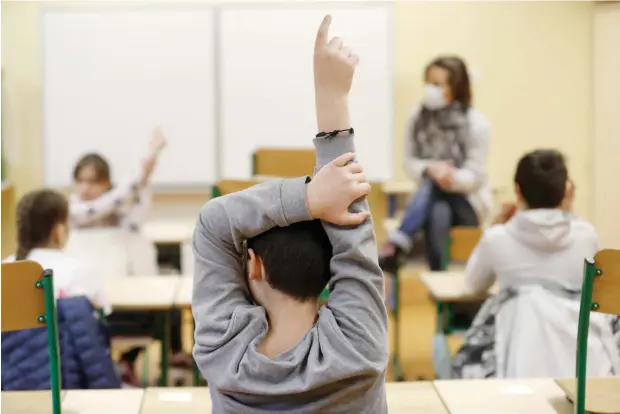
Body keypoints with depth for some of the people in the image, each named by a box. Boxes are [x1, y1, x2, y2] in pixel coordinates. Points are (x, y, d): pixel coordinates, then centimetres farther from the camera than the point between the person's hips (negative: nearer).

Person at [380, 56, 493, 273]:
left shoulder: (476, 123, -13)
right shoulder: (417, 118, -1)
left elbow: (475, 176, -15)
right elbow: (410, 164, 1)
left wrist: (452, 178, -39)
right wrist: (430, 169, -23)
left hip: (468, 203, -3)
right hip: (432, 198, 3)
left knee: (431, 185, -35)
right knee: (438, 214, -35)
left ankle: (394, 247, -47)